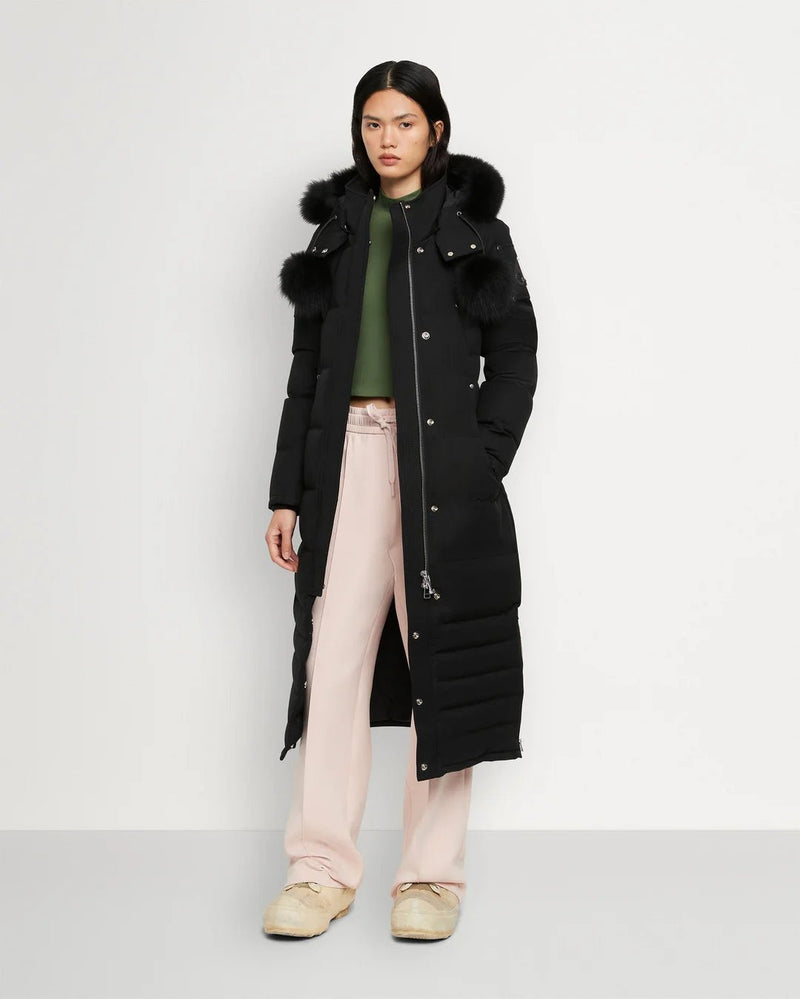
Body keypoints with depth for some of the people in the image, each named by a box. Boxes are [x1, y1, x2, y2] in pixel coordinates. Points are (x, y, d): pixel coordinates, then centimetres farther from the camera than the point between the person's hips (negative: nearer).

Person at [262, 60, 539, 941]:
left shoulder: (472, 230, 6)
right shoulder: (337, 231, 15)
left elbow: (514, 355, 3)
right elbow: (307, 368, 14)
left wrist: (479, 463, -9)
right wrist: (287, 491, 8)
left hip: (442, 463, -2)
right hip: (350, 456, 3)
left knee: (440, 657, 0)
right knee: (334, 656, -3)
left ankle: (432, 873, 9)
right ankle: (321, 869, 5)